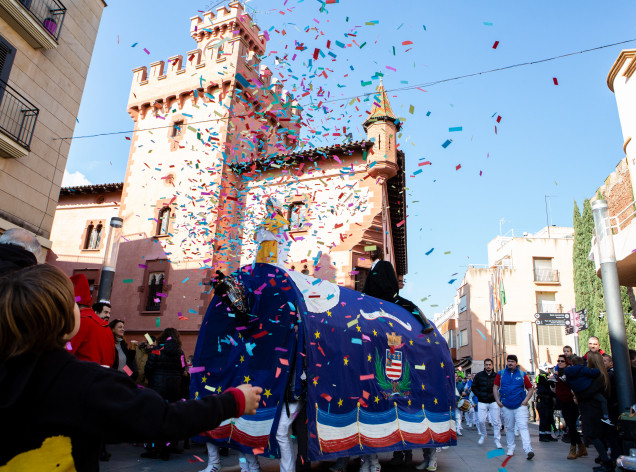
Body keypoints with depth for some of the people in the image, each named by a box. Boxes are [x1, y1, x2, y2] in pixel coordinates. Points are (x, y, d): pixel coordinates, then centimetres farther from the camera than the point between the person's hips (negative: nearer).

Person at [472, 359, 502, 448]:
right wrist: (479, 395, -3)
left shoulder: (496, 376, 1)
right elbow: (474, 387, 8)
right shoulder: (479, 375, 2)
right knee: (480, 421, -3)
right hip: (482, 402, 0)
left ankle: (497, 441, 12)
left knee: (496, 422, 1)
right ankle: (483, 435, 23)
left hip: (494, 402, 0)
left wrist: (495, 395, -3)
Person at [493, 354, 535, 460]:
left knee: (523, 427, -12)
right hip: (506, 406, 2)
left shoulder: (522, 374, 2)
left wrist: (525, 400, -5)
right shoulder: (501, 374, 5)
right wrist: (498, 401, 1)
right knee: (509, 428, 11)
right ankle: (510, 448, 23)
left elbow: (530, 389, 6)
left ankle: (528, 450, -17)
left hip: (520, 406, -2)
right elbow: (495, 388, 9)